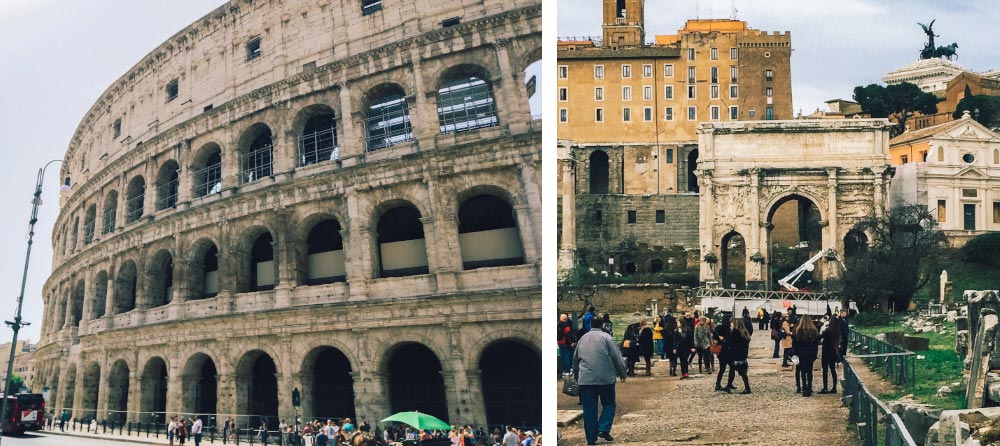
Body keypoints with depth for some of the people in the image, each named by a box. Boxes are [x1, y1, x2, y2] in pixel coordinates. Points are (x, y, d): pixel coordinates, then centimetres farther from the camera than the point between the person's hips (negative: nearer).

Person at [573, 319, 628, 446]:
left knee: (589, 409, 6)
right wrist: (622, 373, 4)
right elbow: (617, 357, -4)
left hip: (585, 379, 4)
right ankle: (603, 429, -5)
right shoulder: (605, 337, -2)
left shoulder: (582, 339, 13)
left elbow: (575, 359, 21)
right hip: (605, 378, -4)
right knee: (608, 404, 11)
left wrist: (576, 376, 33)